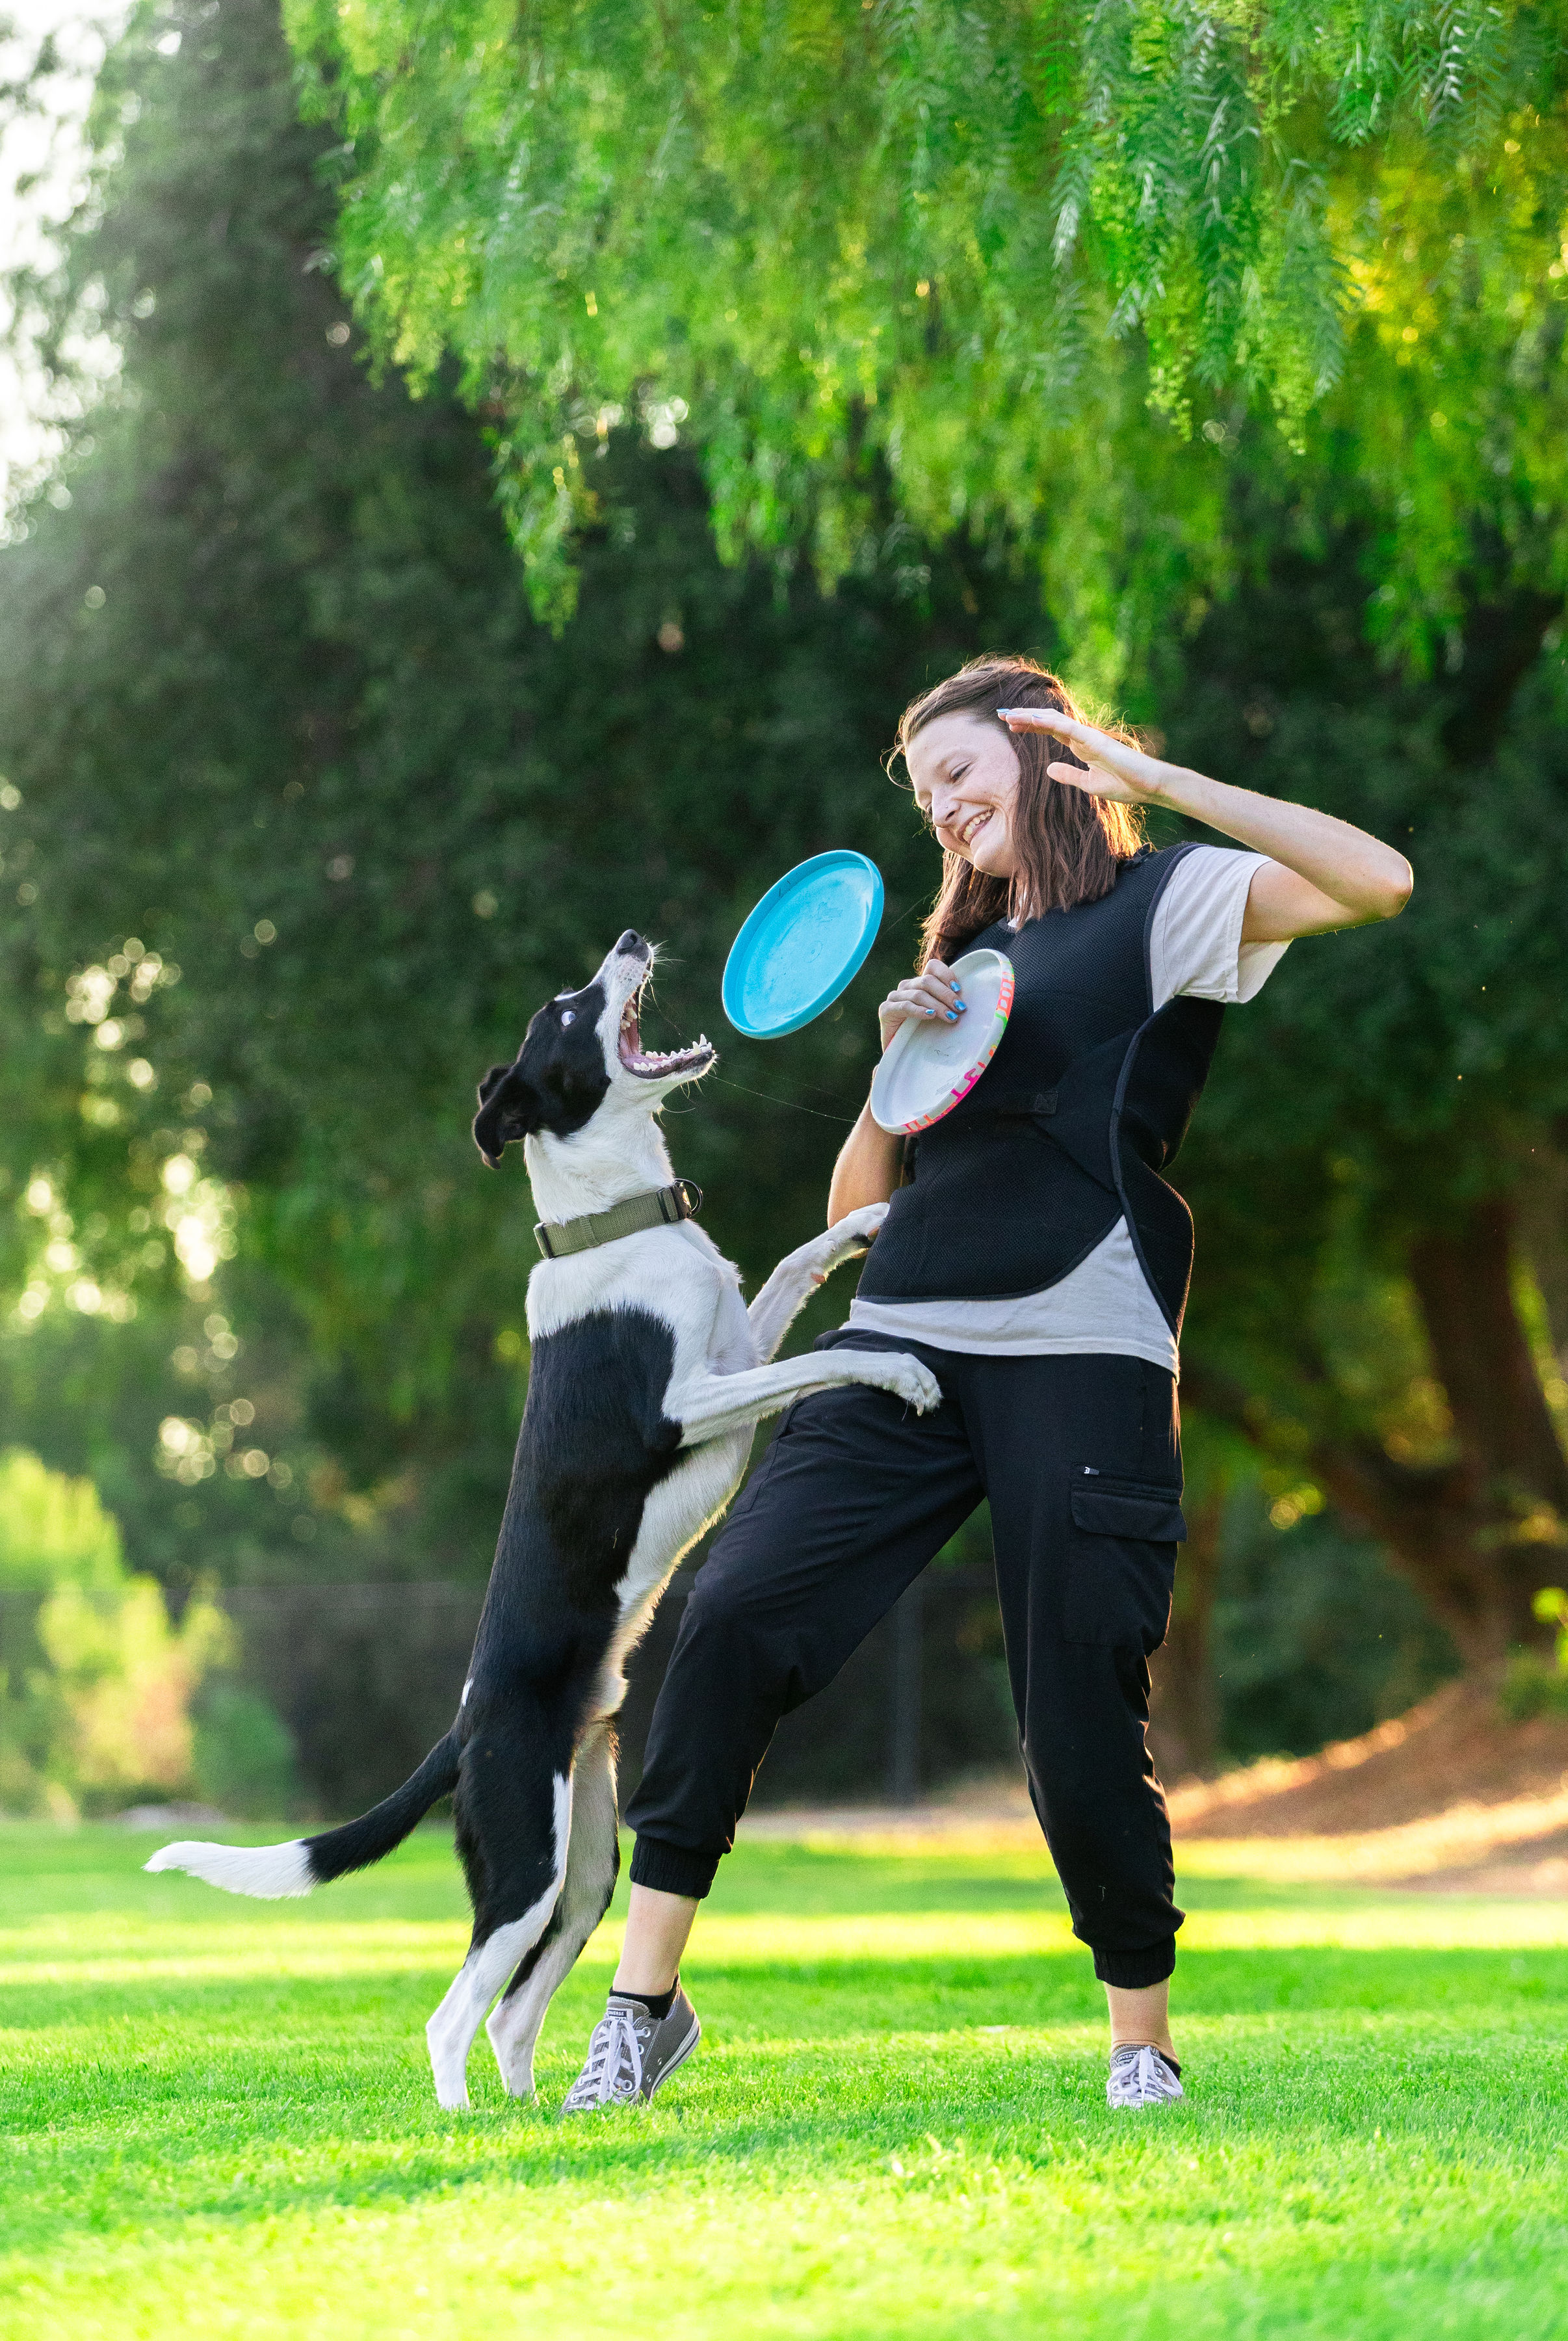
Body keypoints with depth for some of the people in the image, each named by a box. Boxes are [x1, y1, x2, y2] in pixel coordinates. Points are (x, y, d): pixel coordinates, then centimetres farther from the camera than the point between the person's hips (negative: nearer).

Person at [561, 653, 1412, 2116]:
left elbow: (1378, 883, -12)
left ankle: (1142, 2041, 14)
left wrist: (1157, 778, -9)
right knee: (734, 1614, -10)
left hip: (1078, 1356, -5)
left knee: (1081, 1718, -6)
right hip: (901, 1345, 5)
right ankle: (646, 1995, -4)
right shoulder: (964, 960, 25)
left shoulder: (1165, 903, 6)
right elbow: (856, 1201, 23)